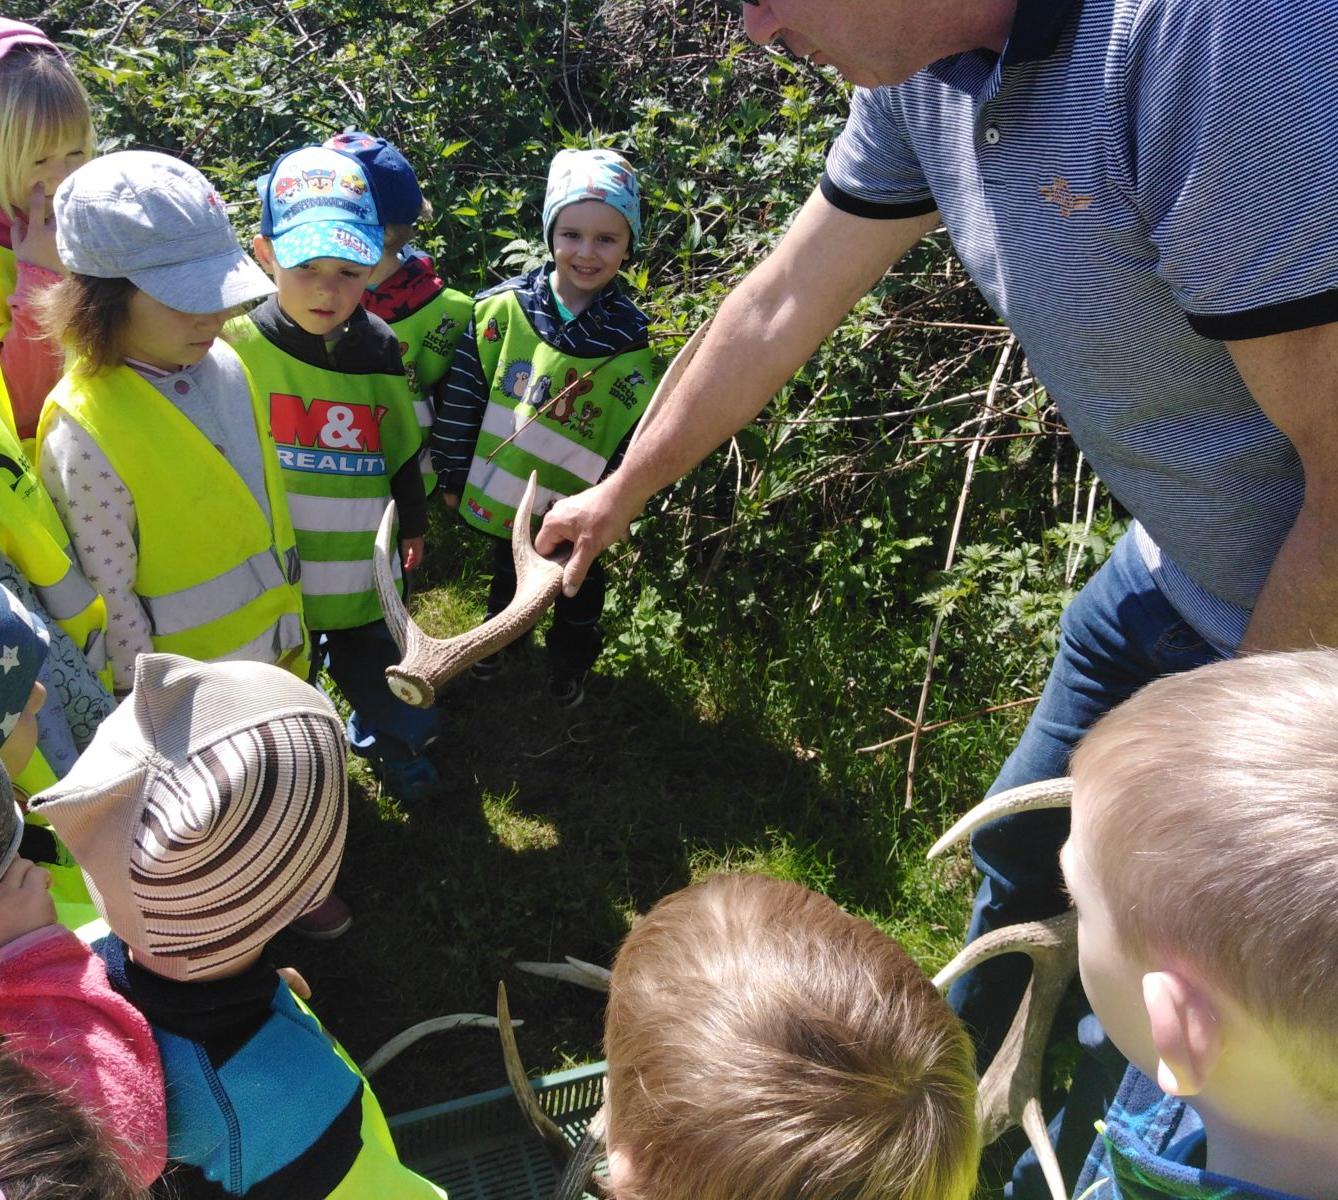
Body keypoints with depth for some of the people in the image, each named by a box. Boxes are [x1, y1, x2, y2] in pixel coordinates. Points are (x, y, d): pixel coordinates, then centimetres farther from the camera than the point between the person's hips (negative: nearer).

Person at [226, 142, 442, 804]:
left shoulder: (379, 349, -5)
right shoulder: (234, 343, -16)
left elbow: (400, 448, 8)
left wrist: (412, 526, 17)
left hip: (364, 563, 3)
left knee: (375, 662, 22)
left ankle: (395, 742, 49)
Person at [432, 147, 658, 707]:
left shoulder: (632, 338, -17)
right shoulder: (500, 309, -16)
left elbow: (634, 437, -11)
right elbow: (462, 397, -10)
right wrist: (454, 475, -6)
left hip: (578, 506, -1)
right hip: (502, 491, 1)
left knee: (579, 588, 23)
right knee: (507, 575, 29)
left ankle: (570, 662, 49)